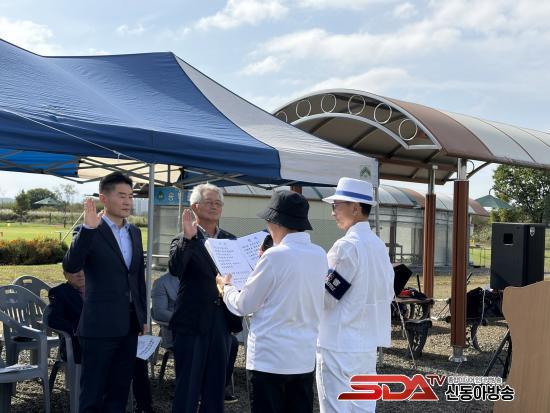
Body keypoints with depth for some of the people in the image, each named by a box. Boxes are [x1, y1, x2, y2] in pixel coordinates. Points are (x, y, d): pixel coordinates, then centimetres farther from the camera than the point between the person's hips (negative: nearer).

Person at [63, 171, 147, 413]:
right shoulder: (90, 231, -9)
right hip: (100, 325, -6)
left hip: (129, 324, 6)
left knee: (120, 389, 14)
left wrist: (142, 316, 16)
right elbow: (70, 267, -25)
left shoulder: (135, 232, 11)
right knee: (93, 392, 3)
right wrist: (88, 228, -34)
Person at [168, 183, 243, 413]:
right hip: (192, 324, -4)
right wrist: (187, 238, -29)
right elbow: (175, 269, -22)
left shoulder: (231, 240, 10)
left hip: (222, 322, 4)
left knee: (216, 386, 13)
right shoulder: (183, 240, -4)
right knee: (187, 387, 3)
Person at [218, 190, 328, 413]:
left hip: (270, 358, -6)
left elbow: (243, 305, -7)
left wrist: (226, 286, 12)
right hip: (305, 357, 6)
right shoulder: (320, 256, 3)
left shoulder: (275, 256, -15)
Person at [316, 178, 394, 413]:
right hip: (368, 342, 8)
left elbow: (325, 297, -14)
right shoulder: (379, 245, 9)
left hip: (340, 345, -8)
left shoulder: (346, 246, -17)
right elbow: (387, 293, 16)